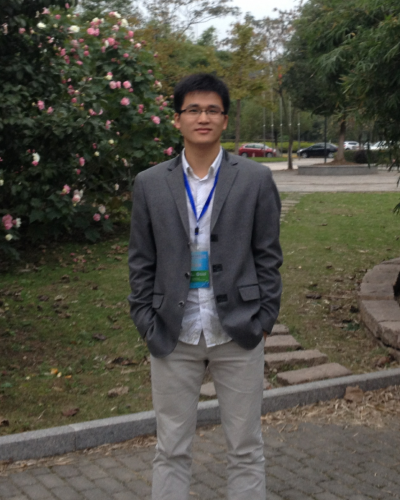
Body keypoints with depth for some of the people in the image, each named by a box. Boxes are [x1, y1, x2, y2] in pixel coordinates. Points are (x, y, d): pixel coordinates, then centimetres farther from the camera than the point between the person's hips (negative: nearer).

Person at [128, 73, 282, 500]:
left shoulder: (256, 180, -1)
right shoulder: (149, 184, 3)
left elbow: (268, 256, 1)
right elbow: (141, 261, 6)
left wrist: (263, 321, -3)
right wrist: (146, 325, 0)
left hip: (237, 333, -1)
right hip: (173, 336, 1)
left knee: (246, 450, 10)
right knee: (171, 452, 11)